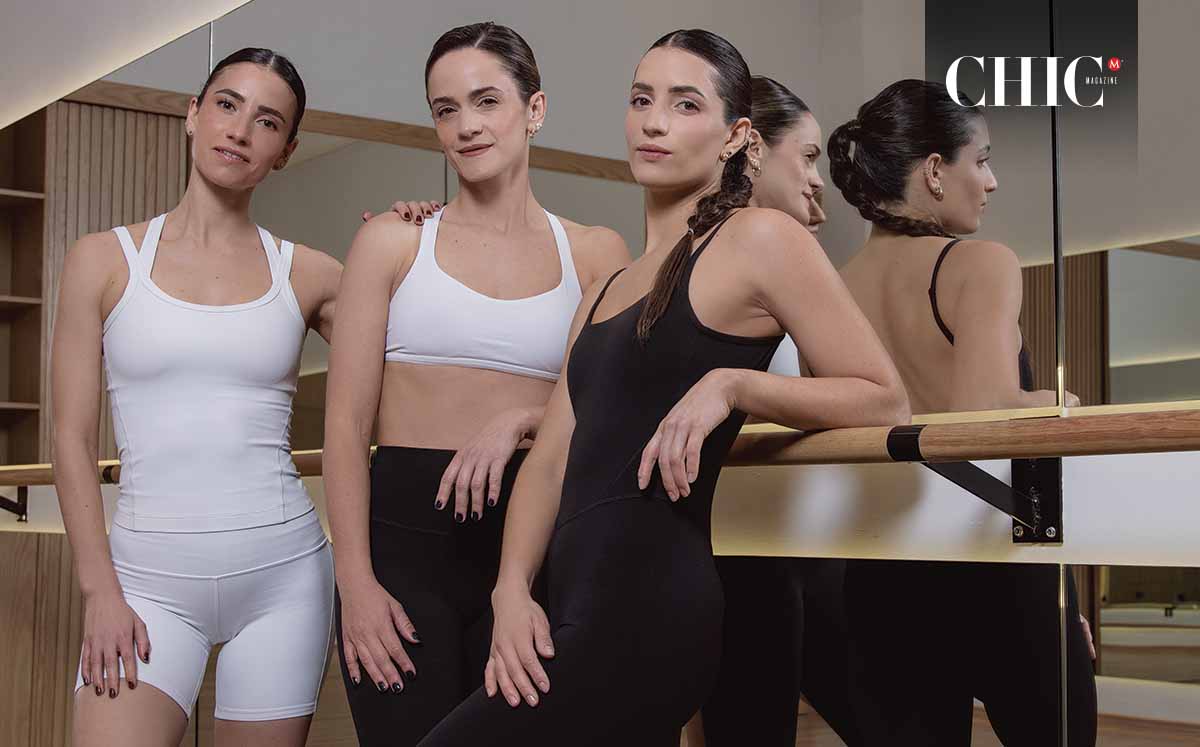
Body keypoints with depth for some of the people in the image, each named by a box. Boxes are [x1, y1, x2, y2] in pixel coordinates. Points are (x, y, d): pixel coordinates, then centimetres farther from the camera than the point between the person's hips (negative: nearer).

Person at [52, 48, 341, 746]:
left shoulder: (308, 274, 6)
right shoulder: (107, 259, 4)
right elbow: (73, 440, 2)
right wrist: (100, 591, -6)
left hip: (282, 571, 1)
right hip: (150, 576, -1)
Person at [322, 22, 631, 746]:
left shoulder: (595, 253, 8)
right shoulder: (393, 241, 5)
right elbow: (346, 424, 1)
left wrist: (523, 419, -13)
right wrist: (355, 580, -9)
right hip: (405, 534, -1)